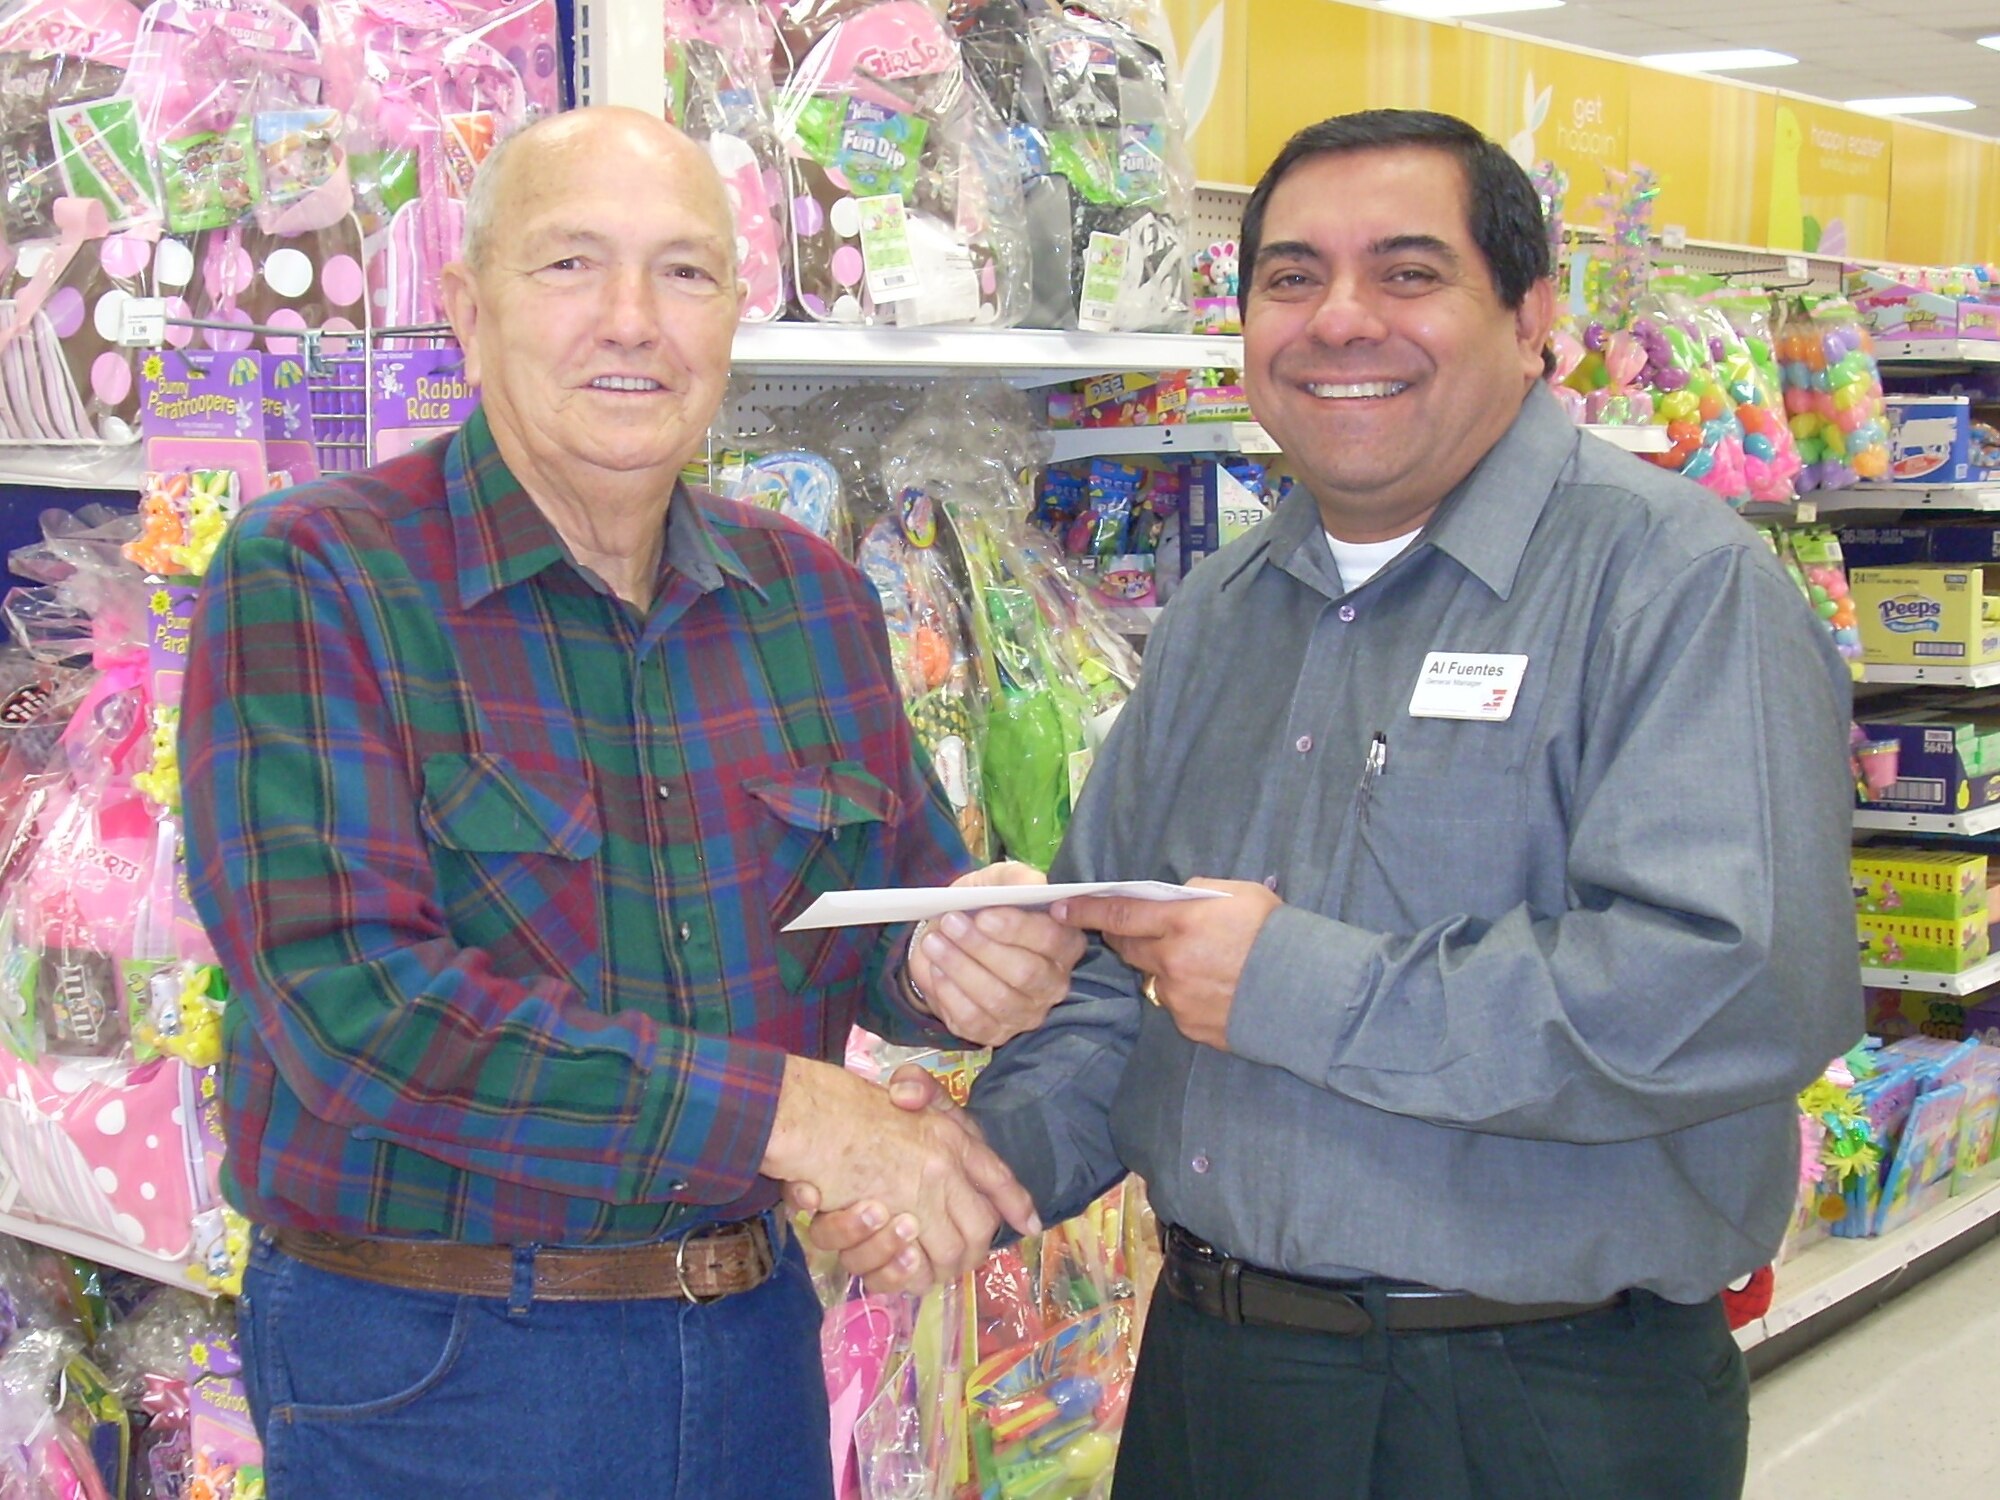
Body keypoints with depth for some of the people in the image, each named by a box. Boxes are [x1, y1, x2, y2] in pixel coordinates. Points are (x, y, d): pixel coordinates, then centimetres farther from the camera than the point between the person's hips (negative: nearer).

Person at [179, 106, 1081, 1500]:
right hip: (429, 1370, -5)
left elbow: (902, 903, 11)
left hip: (753, 1334, 5)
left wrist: (950, 968, -14)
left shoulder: (816, 596, 5)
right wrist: (779, 1109, -23)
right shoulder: (309, 578, -12)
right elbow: (352, 1002, -22)